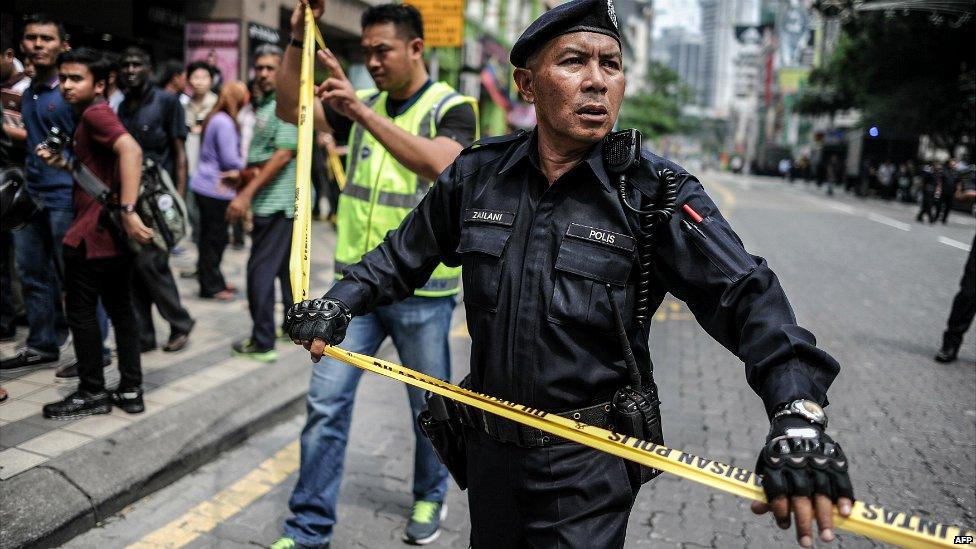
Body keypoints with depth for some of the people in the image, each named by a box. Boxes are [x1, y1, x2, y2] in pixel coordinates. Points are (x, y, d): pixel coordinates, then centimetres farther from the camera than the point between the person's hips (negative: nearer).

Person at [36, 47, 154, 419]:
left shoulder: (94, 113, -12)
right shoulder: (97, 116, 18)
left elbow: (131, 150, -30)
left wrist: (127, 210, -35)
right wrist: (62, 164, 11)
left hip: (92, 234, -10)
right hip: (113, 234, 10)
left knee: (81, 313, 2)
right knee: (121, 310, 12)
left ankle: (93, 394, 12)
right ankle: (130, 390, 18)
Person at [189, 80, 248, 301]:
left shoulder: (214, 118, 13)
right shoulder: (225, 122, -18)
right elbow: (230, 159, -19)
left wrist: (235, 169, 2)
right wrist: (243, 167, 0)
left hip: (205, 185, 9)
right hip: (216, 189, -9)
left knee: (211, 238, 17)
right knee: (215, 239, -1)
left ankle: (213, 282, 28)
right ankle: (211, 287, 7)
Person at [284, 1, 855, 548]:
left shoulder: (656, 192, -13)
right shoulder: (479, 174, -3)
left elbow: (747, 298, -21)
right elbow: (406, 254, 12)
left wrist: (798, 411, -36)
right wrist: (342, 301, -1)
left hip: (590, 467, -4)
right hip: (490, 446, 4)